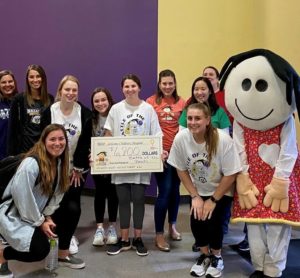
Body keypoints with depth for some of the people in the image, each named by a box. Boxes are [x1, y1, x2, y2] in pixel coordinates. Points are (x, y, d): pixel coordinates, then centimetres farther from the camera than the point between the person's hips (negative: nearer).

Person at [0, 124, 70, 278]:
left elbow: (56, 193, 5)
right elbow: (21, 197, -24)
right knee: (40, 250, -22)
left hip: (37, 213, 9)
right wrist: (40, 222, -16)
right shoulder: (31, 164, -26)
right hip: (14, 215, -8)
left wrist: (47, 217, -6)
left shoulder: (60, 162, 0)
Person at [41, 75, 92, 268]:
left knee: (72, 206, -4)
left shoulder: (85, 113, -6)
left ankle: (67, 235, 19)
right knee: (57, 205, -1)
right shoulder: (49, 112, -6)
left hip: (78, 167, 1)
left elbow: (85, 142, -6)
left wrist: (78, 167, -7)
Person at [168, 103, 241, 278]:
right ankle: (205, 255, 21)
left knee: (213, 221, -16)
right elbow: (181, 170, -7)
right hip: (198, 190, 3)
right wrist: (195, 196, -9)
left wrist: (213, 200, -15)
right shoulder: (181, 138, -22)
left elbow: (230, 175, -20)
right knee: (196, 221, -10)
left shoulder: (223, 140, -31)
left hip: (221, 191, -3)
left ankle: (217, 257, 16)